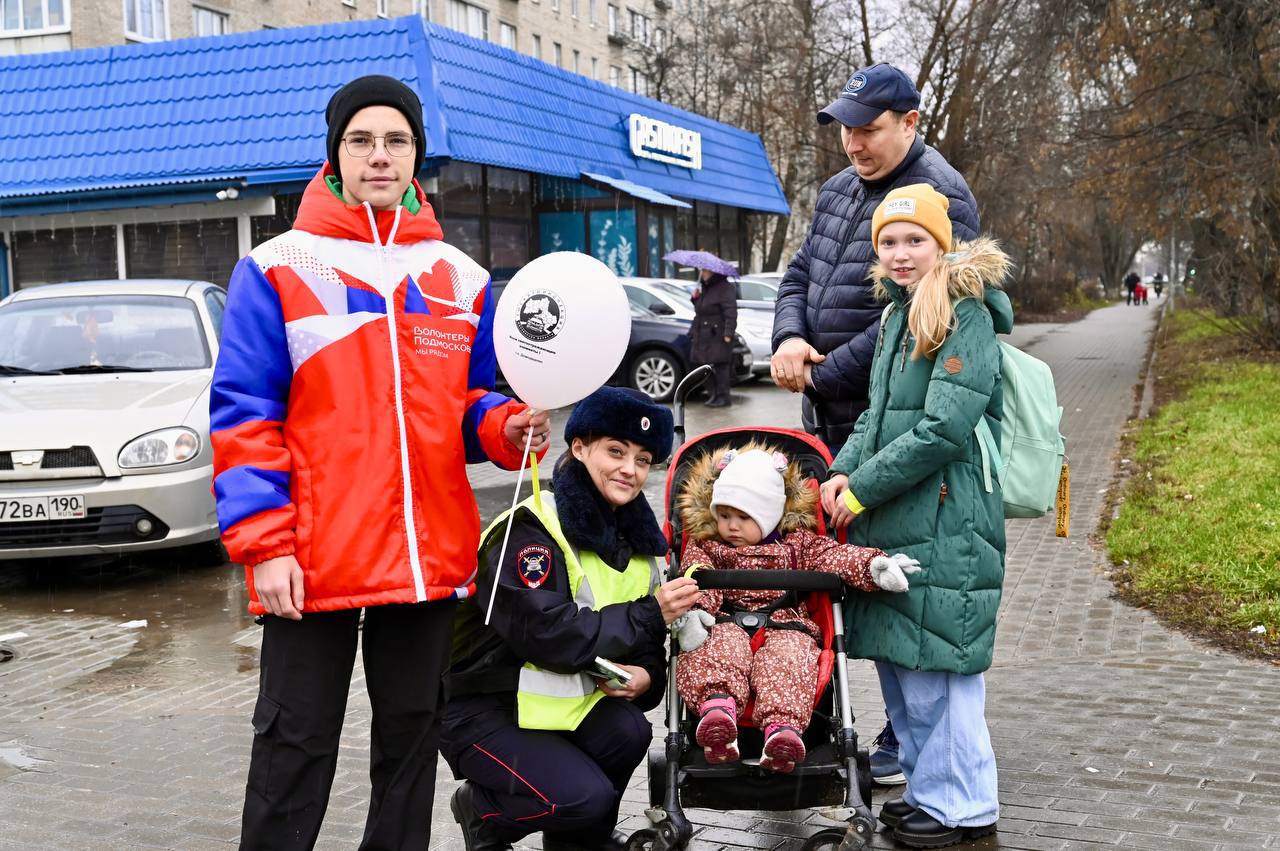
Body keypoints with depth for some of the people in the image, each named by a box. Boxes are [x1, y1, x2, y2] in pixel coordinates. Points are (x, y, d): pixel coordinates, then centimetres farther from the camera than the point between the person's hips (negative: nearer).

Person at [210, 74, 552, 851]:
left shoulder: (460, 279, 11)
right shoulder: (277, 270, -1)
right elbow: (245, 416, -5)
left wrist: (504, 427, -6)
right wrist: (264, 544, -13)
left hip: (431, 555, 4)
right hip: (313, 561, -3)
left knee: (412, 737, 14)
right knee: (296, 749, 4)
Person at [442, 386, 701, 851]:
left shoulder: (635, 539, 6)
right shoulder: (530, 530, -18)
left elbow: (643, 647, 9)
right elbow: (546, 634, -28)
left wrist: (646, 676, -15)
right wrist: (649, 615, -25)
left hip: (566, 700, 7)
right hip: (486, 709, -6)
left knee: (629, 729, -24)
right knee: (586, 796, -25)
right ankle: (481, 809, 6)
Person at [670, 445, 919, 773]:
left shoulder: (797, 543, 17)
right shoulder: (705, 548, 18)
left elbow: (835, 556, 3)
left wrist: (871, 564, -18)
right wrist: (692, 611, -25)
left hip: (784, 626, 0)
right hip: (726, 623, 0)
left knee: (787, 657, -34)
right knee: (719, 648, -36)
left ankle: (782, 725, -56)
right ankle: (717, 705, -62)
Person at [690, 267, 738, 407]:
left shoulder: (725, 288, -10)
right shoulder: (705, 288, 19)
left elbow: (731, 313, -17)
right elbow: (699, 309, 28)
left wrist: (728, 333, -23)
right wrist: (696, 298, 8)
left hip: (718, 336, -9)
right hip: (704, 336, 9)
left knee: (721, 365, -8)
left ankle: (724, 397, -6)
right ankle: (715, 395, 15)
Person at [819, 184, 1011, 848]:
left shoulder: (966, 317, -10)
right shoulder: (900, 316, 17)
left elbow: (944, 428, -18)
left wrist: (862, 488, -14)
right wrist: (843, 472, 0)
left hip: (943, 525, -9)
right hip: (889, 523, 9)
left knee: (935, 668, -4)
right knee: (896, 660, 14)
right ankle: (927, 788, 28)